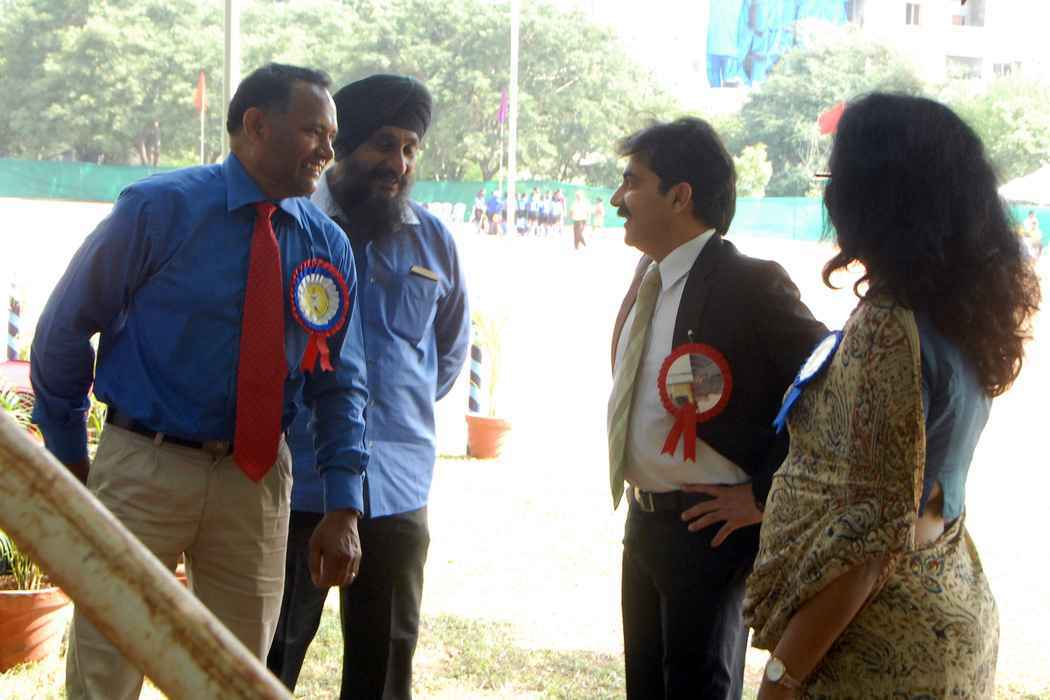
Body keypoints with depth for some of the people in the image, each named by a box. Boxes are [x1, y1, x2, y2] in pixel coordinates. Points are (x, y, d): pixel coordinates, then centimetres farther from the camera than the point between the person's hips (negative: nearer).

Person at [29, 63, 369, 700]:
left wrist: (345, 506, -2)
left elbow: (340, 384, 6)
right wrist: (69, 456, 4)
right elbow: (65, 326, 0)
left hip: (257, 478, 4)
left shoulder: (329, 246, 3)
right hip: (142, 471, -3)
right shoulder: (160, 209, -8)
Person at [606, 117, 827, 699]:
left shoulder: (749, 285, -19)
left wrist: (762, 494, -17)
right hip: (643, 521, 8)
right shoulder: (648, 277, 7)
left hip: (710, 530, -8)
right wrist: (638, 505, 13)